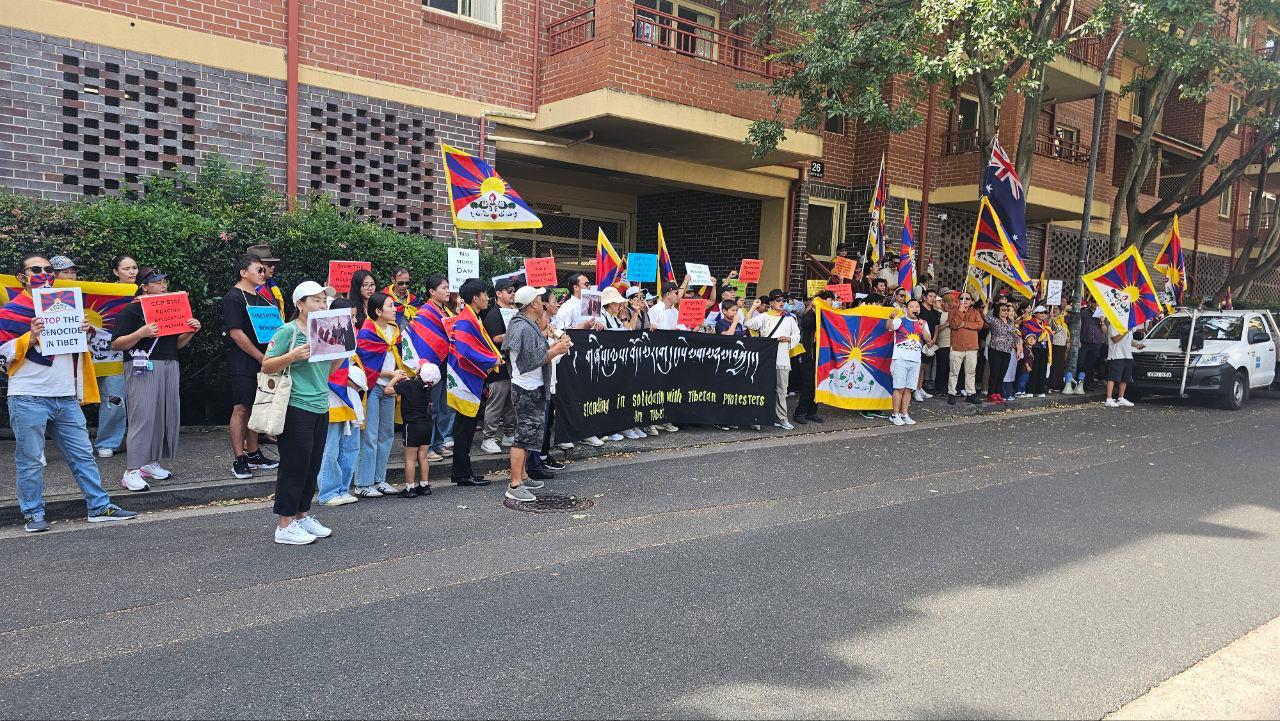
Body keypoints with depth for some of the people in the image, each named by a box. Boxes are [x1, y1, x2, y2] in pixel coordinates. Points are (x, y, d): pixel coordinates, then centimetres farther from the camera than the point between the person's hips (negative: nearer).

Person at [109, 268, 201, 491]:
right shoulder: (131, 310, -2)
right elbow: (115, 345, -7)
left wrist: (191, 331, 5)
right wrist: (142, 333, -21)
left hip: (170, 365, 7)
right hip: (143, 367, -7)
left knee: (167, 415, 5)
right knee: (143, 417, -10)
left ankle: (152, 463, 17)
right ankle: (131, 472, -8)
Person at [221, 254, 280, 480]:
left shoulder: (261, 297, 16)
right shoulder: (233, 297, -9)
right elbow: (236, 333, -16)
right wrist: (262, 358, -14)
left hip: (261, 362, 8)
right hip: (242, 364, -8)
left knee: (255, 409, 13)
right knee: (241, 409, -5)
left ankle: (253, 454, 22)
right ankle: (239, 461, 0)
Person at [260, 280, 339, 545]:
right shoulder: (288, 331, -9)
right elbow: (266, 366, -11)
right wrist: (293, 356, -24)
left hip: (321, 407, 8)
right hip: (296, 408, -8)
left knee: (313, 466, 13)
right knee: (294, 466, -3)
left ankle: (302, 516, 26)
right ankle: (284, 525, 6)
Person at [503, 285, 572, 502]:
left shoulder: (527, 325, 14)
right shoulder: (525, 328, -19)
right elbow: (531, 360, -24)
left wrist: (552, 348, 10)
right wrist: (555, 351, -15)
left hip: (530, 388, 11)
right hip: (528, 389, -11)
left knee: (527, 433, 19)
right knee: (525, 435, -9)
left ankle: (522, 476, 29)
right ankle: (515, 486, -7)